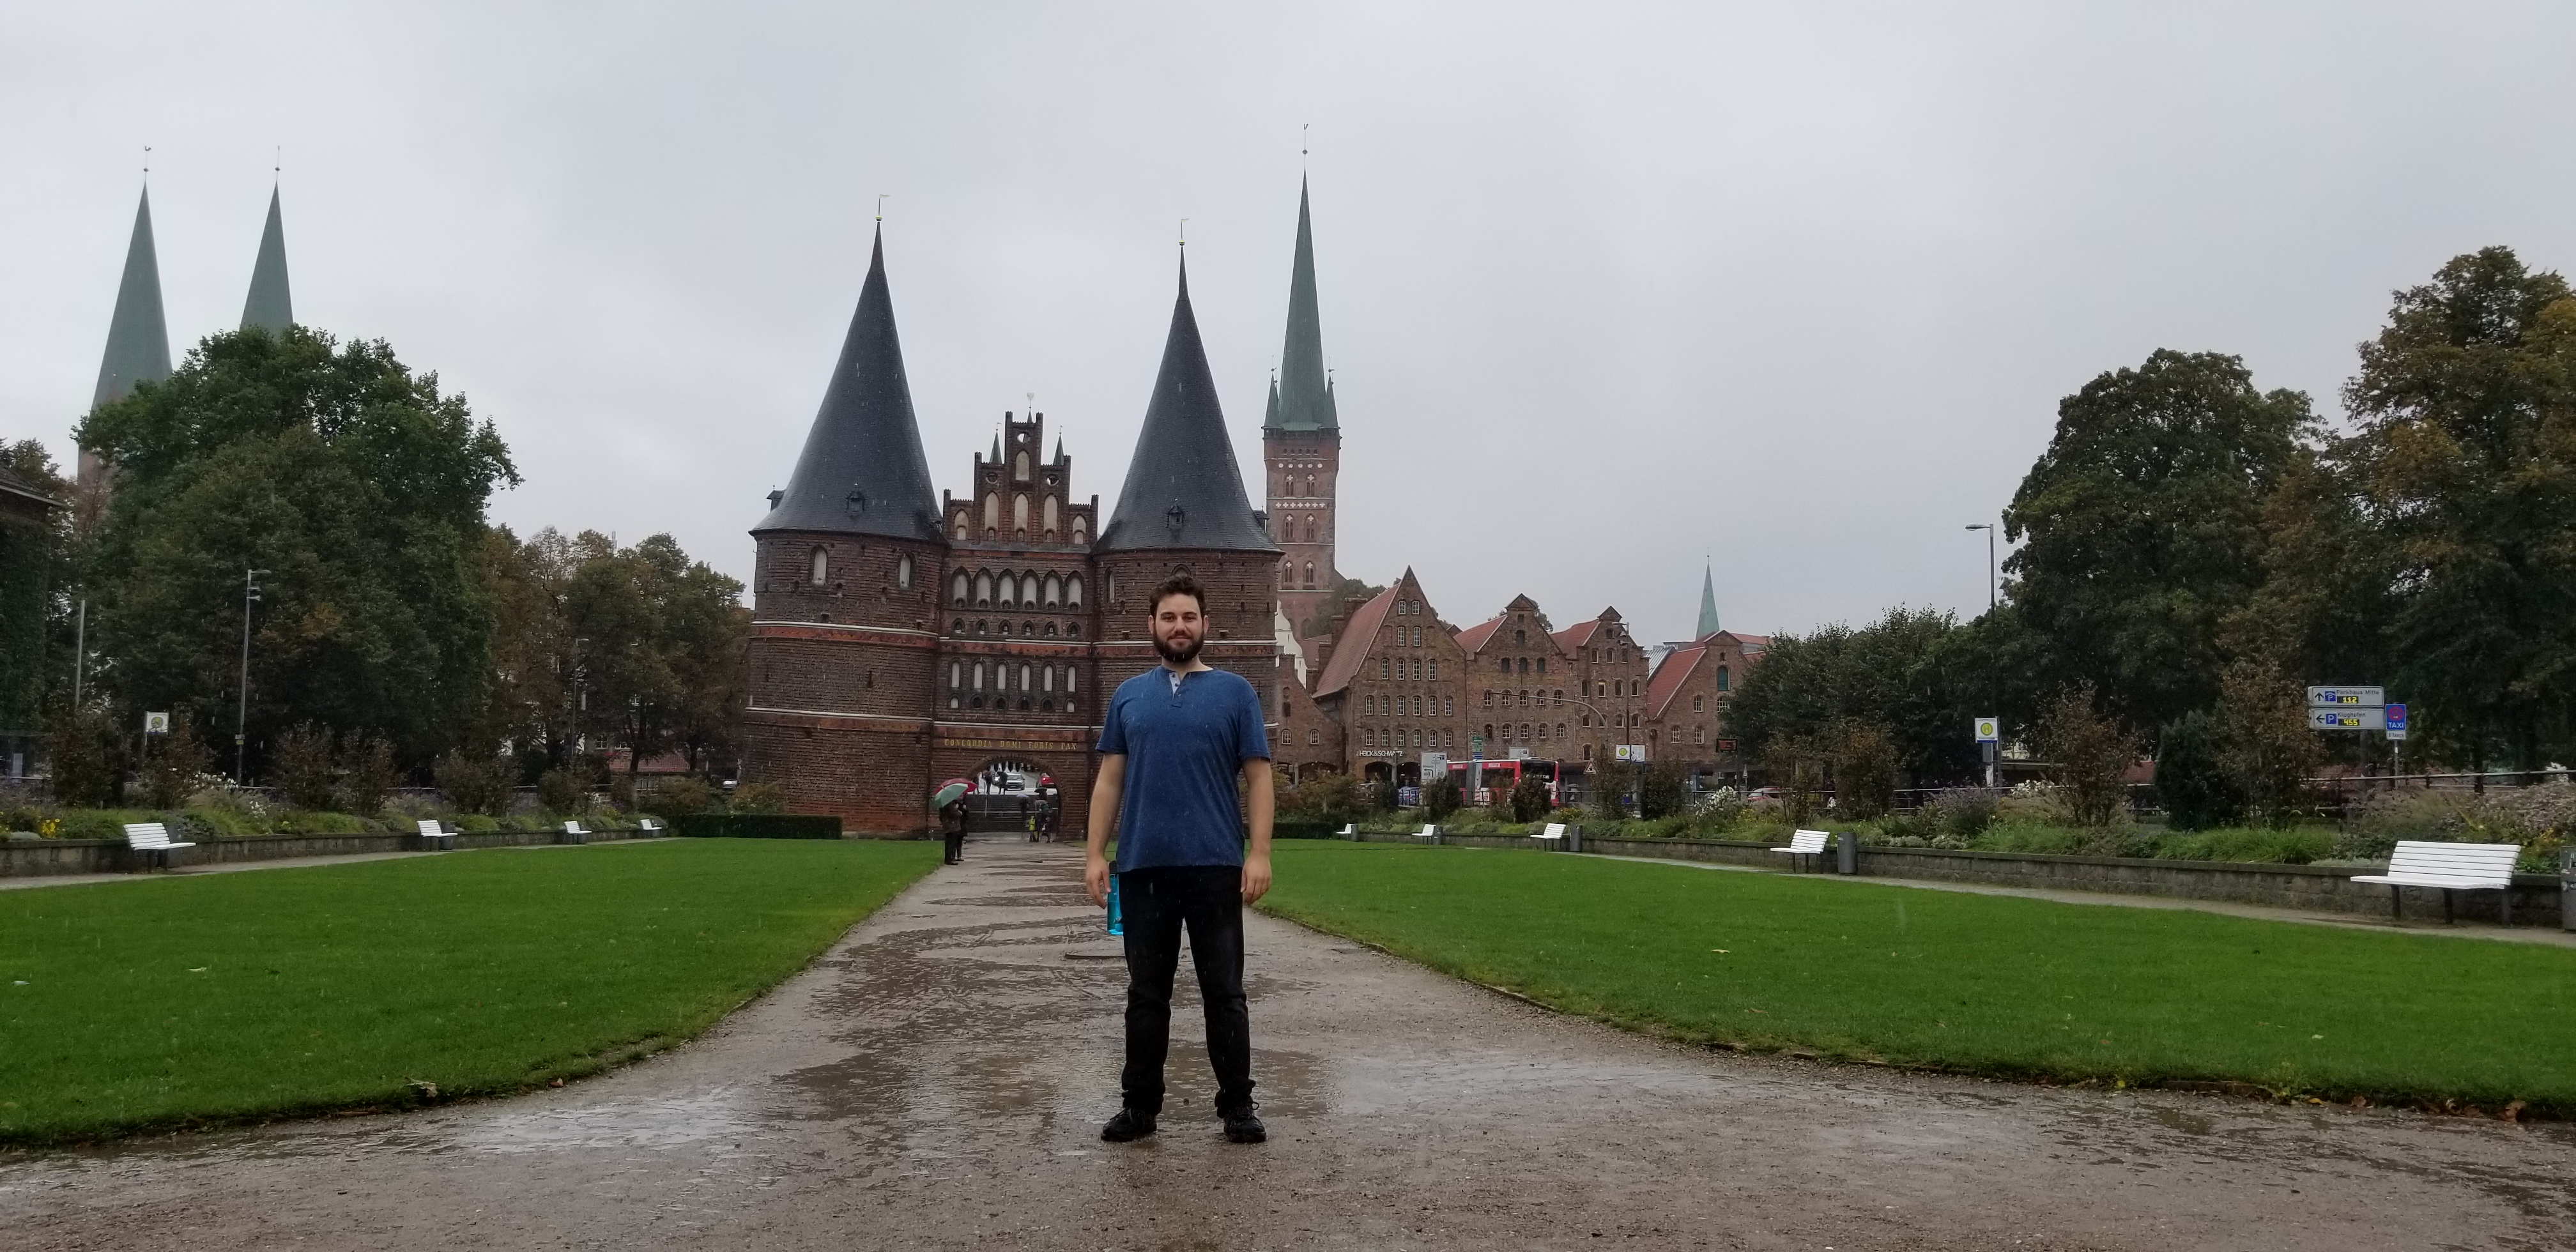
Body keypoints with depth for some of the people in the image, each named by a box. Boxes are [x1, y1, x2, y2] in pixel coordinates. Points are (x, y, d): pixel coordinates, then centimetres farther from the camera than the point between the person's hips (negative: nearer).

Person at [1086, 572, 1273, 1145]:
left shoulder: (1234, 692, 3)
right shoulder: (1129, 696, 10)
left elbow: (1258, 777, 0)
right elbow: (1110, 780, 10)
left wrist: (1260, 853, -10)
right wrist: (1095, 853, 2)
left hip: (1215, 866, -2)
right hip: (1142, 866, 2)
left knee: (1224, 990, 4)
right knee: (1146, 992, 10)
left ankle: (1238, 1104, 14)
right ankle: (1139, 1104, 19)